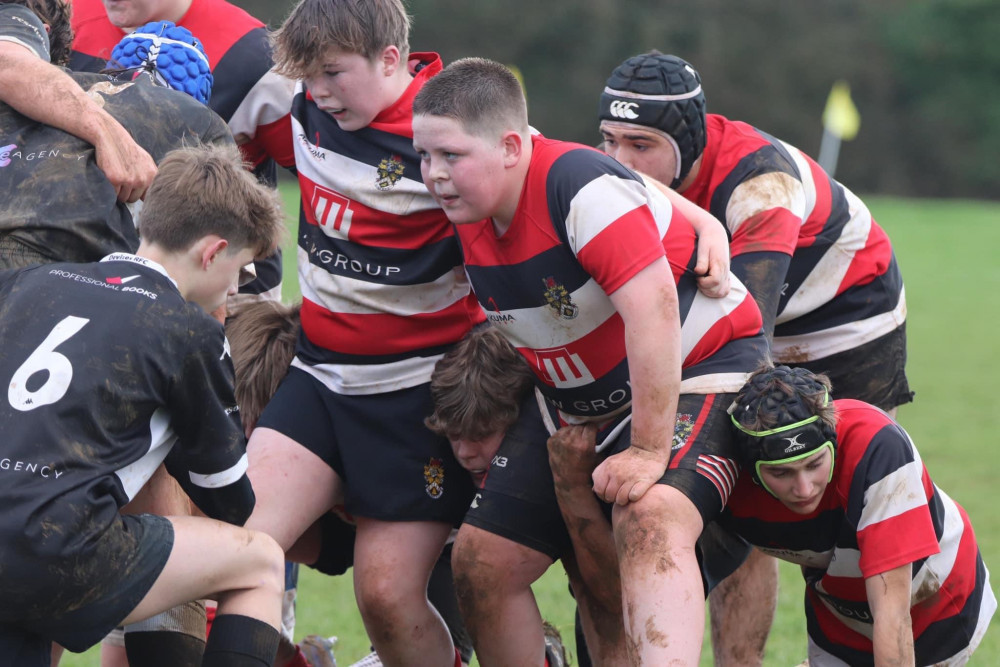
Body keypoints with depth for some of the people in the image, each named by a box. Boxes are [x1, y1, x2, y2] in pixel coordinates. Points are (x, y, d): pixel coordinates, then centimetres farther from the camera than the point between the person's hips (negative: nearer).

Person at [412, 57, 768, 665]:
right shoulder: (468, 212, -3)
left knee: (650, 521, -36)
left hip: (697, 369, -8)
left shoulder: (581, 186, -28)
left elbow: (653, 308, -36)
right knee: (481, 562, 1)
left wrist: (649, 450, -34)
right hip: (581, 405, 8)